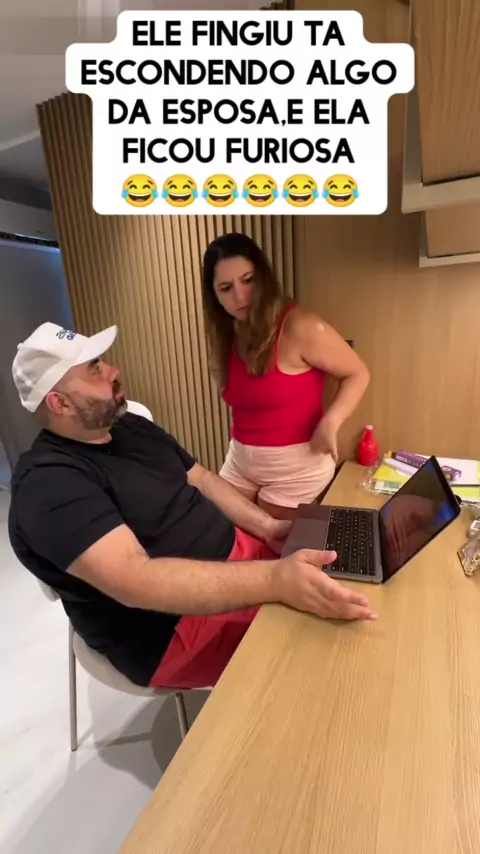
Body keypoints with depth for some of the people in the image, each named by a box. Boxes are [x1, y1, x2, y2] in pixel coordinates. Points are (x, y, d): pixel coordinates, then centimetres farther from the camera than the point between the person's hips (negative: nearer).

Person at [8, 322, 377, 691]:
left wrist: (266, 525, -4)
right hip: (175, 626, -7)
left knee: (340, 576, 3)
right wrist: (275, 580, -40)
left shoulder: (132, 426, 7)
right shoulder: (48, 483, -20)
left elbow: (203, 480, 10)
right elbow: (135, 579, -32)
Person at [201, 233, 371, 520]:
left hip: (296, 463, -6)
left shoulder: (300, 327, -20)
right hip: (240, 459, 6)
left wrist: (329, 424, -26)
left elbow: (357, 373, -12)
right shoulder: (226, 335, 1)